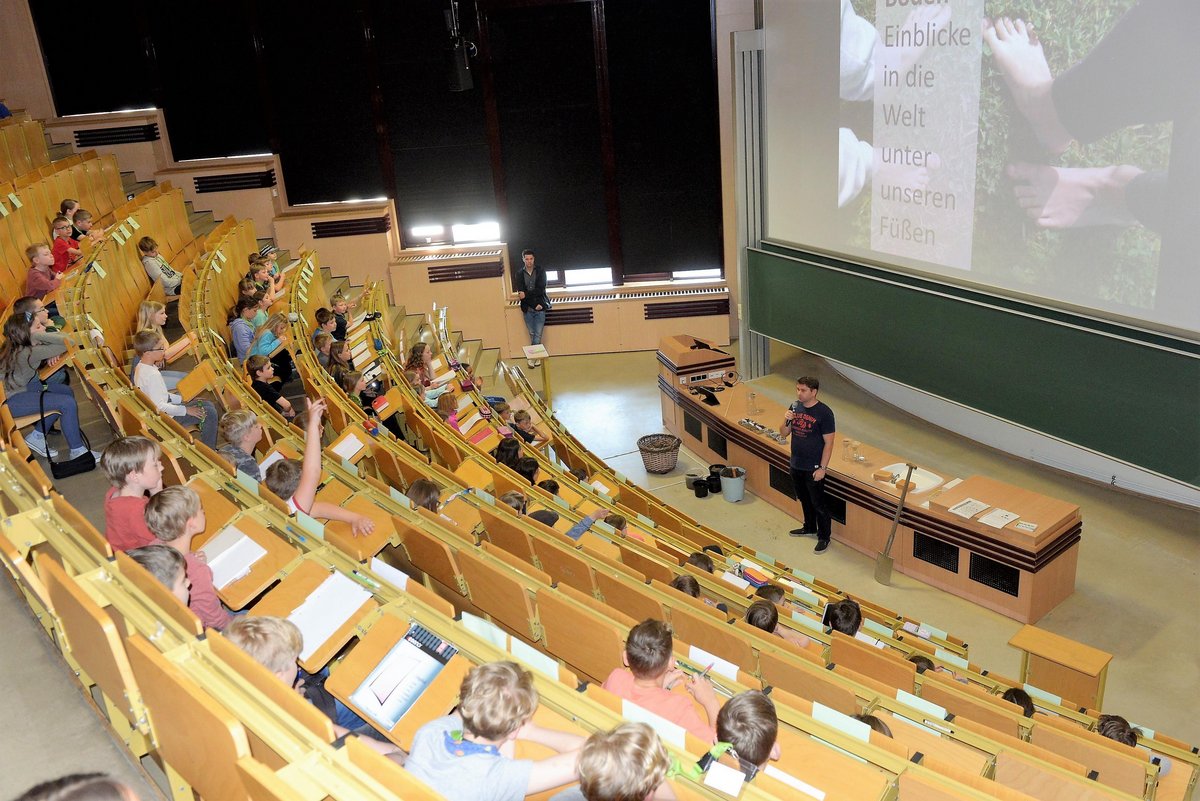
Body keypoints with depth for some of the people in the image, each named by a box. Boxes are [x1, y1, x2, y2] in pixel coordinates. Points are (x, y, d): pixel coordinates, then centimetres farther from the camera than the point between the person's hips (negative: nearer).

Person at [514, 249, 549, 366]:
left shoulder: (541, 271, -1)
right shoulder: (520, 274, 2)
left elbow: (541, 290, -10)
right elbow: (521, 293, -5)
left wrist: (526, 294, -18)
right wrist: (535, 304, -14)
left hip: (540, 308, -2)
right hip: (527, 309, 2)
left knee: (538, 335, -6)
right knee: (532, 335, 8)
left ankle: (533, 357, 4)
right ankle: (536, 357, 18)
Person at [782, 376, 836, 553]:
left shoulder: (824, 413, -18)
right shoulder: (795, 407, 1)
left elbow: (829, 443, -16)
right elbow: (784, 432, 9)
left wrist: (822, 468, -18)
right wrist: (786, 420, -13)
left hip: (813, 468, -6)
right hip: (796, 465, 6)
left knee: (818, 504, 4)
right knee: (804, 499, 22)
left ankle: (824, 537, 19)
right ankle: (810, 528, 41)